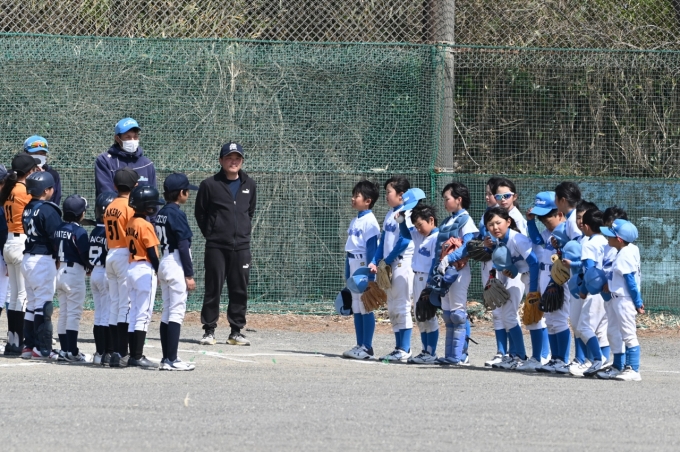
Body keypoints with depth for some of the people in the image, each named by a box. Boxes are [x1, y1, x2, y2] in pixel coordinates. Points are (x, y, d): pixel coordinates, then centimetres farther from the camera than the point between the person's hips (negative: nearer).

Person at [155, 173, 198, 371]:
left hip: (163, 264, 9)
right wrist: (189, 275, -15)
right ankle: (172, 360, -11)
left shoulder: (161, 214, 11)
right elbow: (183, 246, -16)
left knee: (167, 312, 11)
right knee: (177, 311, -8)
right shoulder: (177, 215, -14)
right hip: (176, 265, -9)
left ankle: (166, 358, 12)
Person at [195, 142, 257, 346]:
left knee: (240, 290, 4)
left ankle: (236, 332, 11)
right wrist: (210, 234, 3)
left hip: (241, 246, 3)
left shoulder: (249, 185, 9)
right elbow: (199, 212, 5)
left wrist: (245, 232, 12)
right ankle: (209, 331, 5)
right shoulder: (210, 185, -2)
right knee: (213, 289, -1)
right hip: (216, 246, -3)